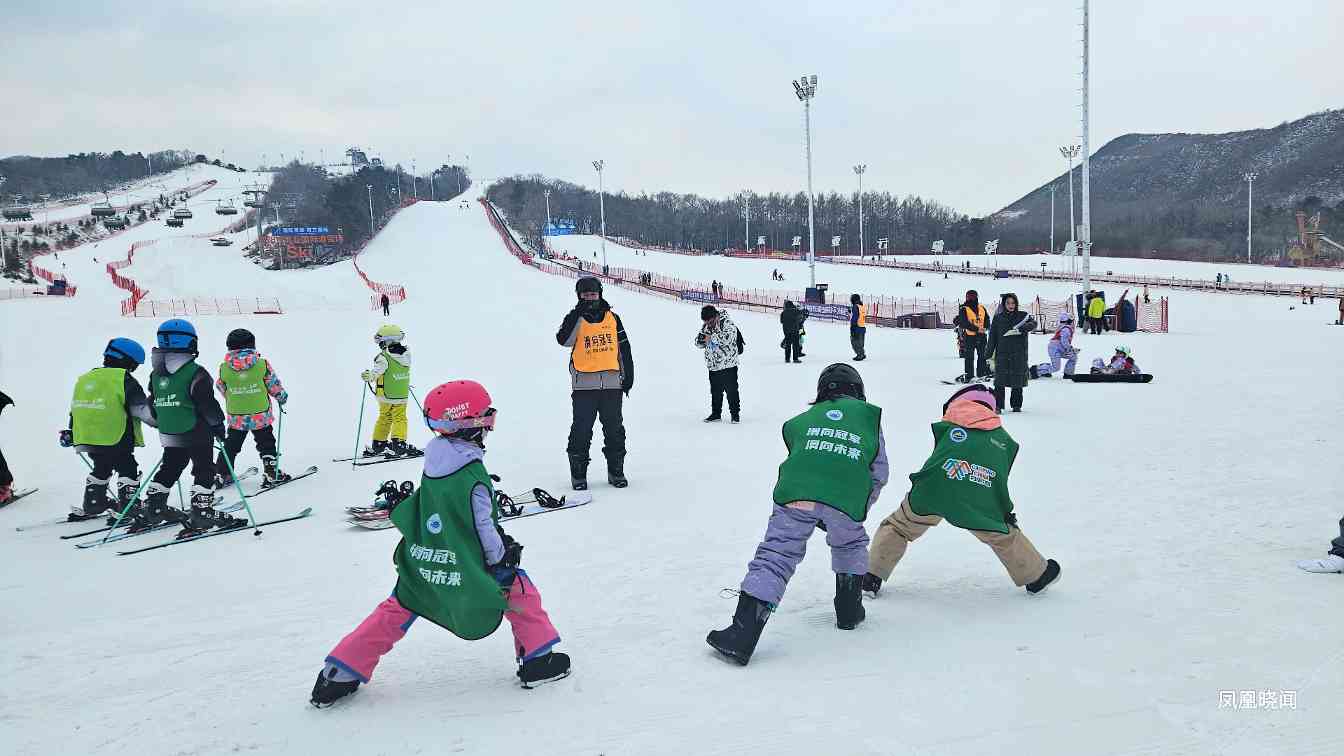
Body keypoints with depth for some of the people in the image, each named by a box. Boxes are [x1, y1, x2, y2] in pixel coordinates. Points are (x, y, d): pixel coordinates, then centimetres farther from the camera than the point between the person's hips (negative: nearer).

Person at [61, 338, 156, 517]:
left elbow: (75, 408, 18)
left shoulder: (85, 379, 11)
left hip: (89, 439, 7)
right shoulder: (125, 380, -12)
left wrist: (70, 433, 27)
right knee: (128, 471, 4)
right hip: (117, 440, -7)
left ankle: (91, 505, 30)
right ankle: (129, 508, 2)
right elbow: (143, 410, -15)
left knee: (101, 469, 23)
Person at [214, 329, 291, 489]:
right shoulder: (263, 365, -14)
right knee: (266, 445, 14)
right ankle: (271, 474, 14)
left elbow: (221, 389, 9)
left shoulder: (224, 368, -7)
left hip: (235, 417, 2)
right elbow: (274, 387, -5)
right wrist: (282, 397, 16)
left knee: (230, 446, 18)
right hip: (261, 416, -2)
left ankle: (221, 476, 22)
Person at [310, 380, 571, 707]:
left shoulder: (432, 466, 2)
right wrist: (502, 557, -3)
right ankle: (537, 659, 14)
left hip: (421, 569, 7)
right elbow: (483, 527, -17)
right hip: (465, 571, -6)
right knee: (519, 587, 10)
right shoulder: (473, 476, -20)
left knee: (395, 611, 19)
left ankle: (340, 674, 18)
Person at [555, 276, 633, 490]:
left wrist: (628, 376, 11)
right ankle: (578, 474, 7)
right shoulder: (574, 318, 3)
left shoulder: (612, 318, 11)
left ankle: (616, 471, 18)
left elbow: (624, 348, 15)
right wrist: (578, 314, -21)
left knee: (615, 430, 7)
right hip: (584, 383, -2)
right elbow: (563, 340, -16)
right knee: (581, 430, -2)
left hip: (611, 382, 3)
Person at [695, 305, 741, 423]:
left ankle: (735, 413, 13)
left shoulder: (728, 324, -13)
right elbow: (698, 342, 13)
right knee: (715, 391, 13)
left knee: (731, 390, 1)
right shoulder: (705, 326, 9)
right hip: (713, 366, 6)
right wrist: (702, 338, -11)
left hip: (728, 365, -6)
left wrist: (712, 337, -24)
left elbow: (728, 338, -31)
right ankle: (716, 414, 24)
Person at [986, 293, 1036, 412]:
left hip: (1019, 356, 0)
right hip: (1002, 355, 0)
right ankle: (998, 406, -3)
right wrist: (990, 357, 2)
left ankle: (1016, 405, 19)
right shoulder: (998, 318, 7)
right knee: (1000, 382, -8)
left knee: (1018, 381, 6)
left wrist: (1018, 330, -29)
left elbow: (1033, 324, -15)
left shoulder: (1023, 316, 6)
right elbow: (992, 338, 7)